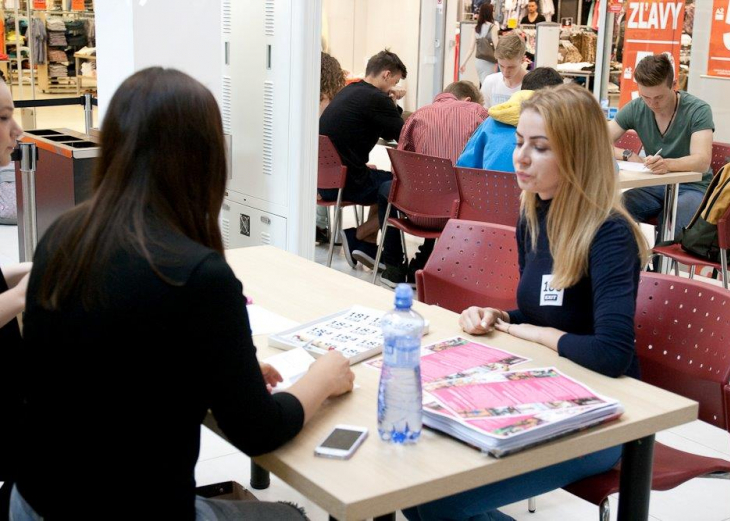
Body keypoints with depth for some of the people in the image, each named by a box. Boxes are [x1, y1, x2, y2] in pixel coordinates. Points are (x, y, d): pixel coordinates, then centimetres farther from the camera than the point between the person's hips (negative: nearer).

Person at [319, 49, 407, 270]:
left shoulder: (349, 91, 16)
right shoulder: (376, 99, -14)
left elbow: (388, 134, 21)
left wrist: (391, 104, 9)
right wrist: (393, 105, 7)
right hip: (345, 182, -10)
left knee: (385, 183, 28)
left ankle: (368, 248, 24)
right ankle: (356, 235, 7)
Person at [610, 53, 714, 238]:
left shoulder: (698, 110, -12)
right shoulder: (635, 109, -1)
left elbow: (702, 162, -25)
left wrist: (667, 164, -46)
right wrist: (628, 156, -19)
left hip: (692, 187, -3)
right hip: (654, 186, 3)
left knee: (673, 223, -37)